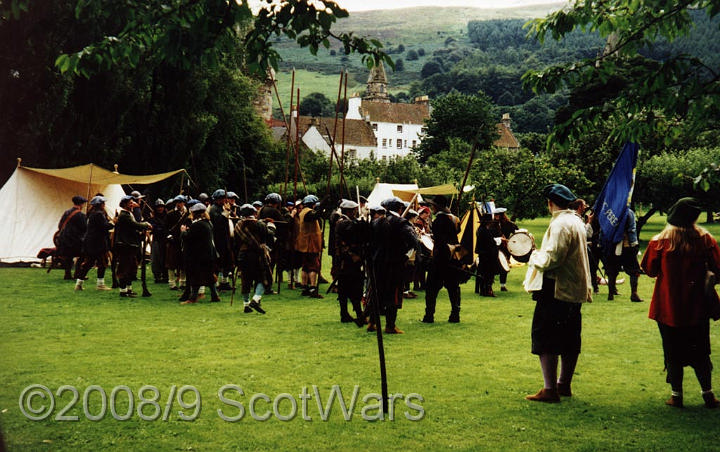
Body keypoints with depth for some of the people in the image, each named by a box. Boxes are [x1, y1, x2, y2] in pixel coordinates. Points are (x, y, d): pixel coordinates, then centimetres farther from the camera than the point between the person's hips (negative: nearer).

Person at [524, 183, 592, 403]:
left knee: (545, 338, -6)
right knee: (570, 340, 15)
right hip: (576, 289, 10)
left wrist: (535, 258, -6)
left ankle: (550, 389, -8)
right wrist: (541, 255, 17)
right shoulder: (577, 221, 14)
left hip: (557, 289, -10)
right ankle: (564, 385, 25)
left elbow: (553, 257, -24)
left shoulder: (560, 224, -16)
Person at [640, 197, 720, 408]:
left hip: (668, 307, -1)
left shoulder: (659, 241, -9)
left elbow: (649, 270, -1)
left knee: (673, 352, 9)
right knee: (700, 352, 14)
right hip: (697, 307, 1)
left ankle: (676, 395, 12)